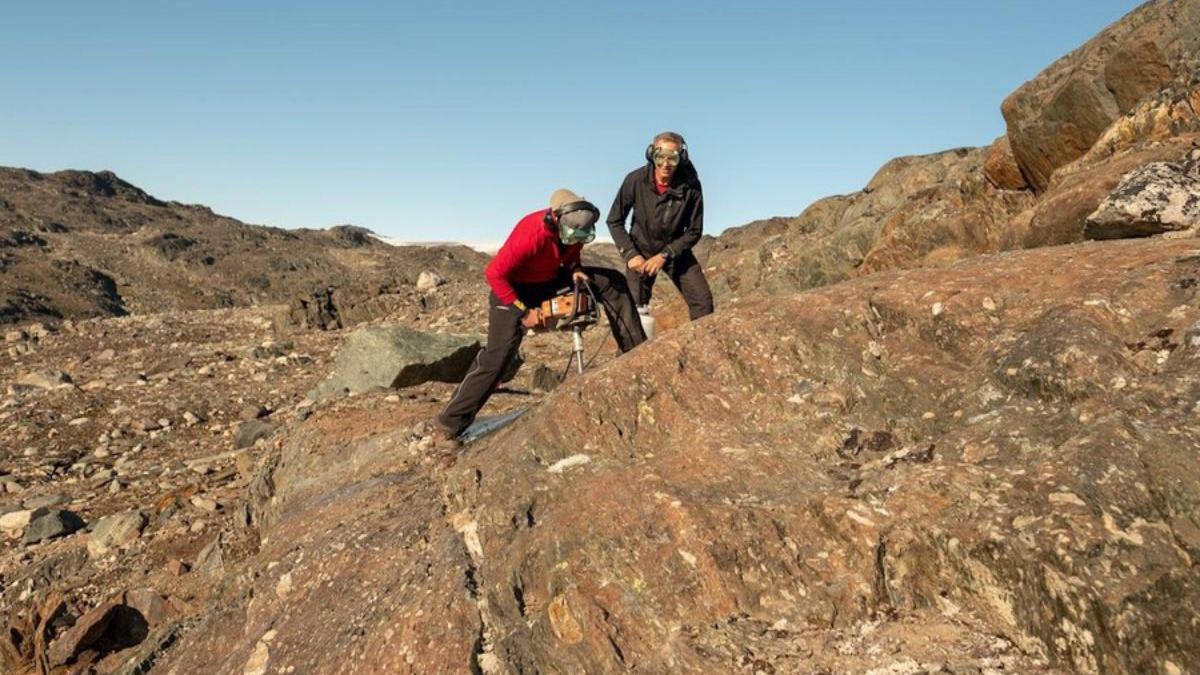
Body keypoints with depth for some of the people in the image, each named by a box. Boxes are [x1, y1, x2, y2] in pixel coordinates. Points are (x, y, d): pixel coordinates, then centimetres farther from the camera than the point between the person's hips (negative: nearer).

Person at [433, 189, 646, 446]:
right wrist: (523, 311, -27)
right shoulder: (532, 234, -37)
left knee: (614, 282, -4)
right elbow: (494, 273, -31)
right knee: (497, 355, -17)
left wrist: (575, 268, -13)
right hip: (514, 288, -6)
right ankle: (449, 426, -9)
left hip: (551, 279, 7)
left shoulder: (576, 225, -16)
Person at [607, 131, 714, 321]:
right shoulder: (636, 180, -20)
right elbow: (614, 221, -8)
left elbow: (694, 231, -10)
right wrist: (630, 254, -17)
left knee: (703, 300, -9)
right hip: (641, 251, -1)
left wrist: (664, 255, -19)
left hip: (676, 250, 1)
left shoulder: (690, 185, -18)